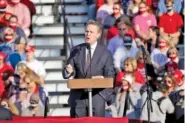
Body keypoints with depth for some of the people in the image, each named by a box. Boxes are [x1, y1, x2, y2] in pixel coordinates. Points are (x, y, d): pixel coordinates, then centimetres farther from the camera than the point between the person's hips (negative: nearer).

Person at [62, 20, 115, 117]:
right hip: (78, 96, 2)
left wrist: (103, 78, -21)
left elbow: (110, 75, 2)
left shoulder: (105, 53, 3)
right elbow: (66, 73, 7)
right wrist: (68, 71, -17)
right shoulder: (76, 50, 9)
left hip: (97, 96, -2)